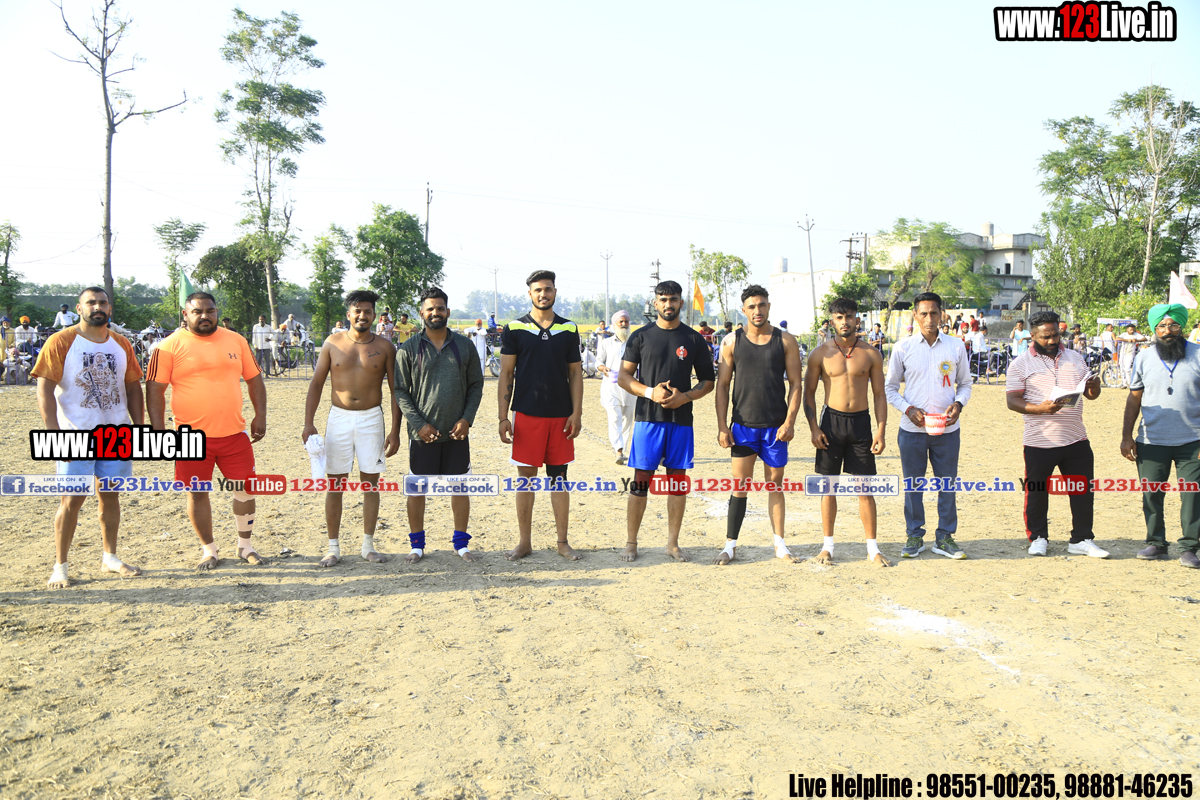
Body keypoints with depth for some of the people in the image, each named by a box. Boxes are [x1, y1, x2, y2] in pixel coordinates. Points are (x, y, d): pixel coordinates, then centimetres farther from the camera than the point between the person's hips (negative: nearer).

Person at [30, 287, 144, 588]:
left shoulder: (121, 344, 9)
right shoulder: (60, 342, -5)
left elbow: (133, 388, 13)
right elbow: (45, 389, -9)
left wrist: (139, 428, 6)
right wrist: (54, 433, -16)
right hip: (76, 435, -4)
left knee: (110, 495, 11)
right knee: (72, 499, -3)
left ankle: (110, 557, 23)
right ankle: (60, 566, 8)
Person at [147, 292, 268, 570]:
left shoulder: (235, 340, 8)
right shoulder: (170, 346, -3)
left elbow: (254, 379, 14)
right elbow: (154, 390, -4)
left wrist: (260, 416, 5)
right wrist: (159, 430, -10)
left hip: (234, 433, 3)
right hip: (191, 436, -2)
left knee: (245, 487, 5)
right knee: (197, 492, 6)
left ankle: (245, 545, 23)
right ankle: (209, 550, 22)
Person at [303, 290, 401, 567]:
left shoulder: (384, 347, 0)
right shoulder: (333, 343, 1)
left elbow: (395, 390, 3)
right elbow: (316, 383, 4)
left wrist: (395, 430, -3)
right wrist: (308, 423, -3)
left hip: (371, 419, 0)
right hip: (339, 418, 0)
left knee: (371, 483, 5)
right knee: (335, 484, 3)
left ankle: (368, 546, 16)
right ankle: (333, 547, 13)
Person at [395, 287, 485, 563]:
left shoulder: (465, 346, 4)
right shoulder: (409, 349, -2)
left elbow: (476, 385, 8)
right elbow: (400, 391, -1)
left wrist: (467, 419, -5)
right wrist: (419, 424, -11)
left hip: (457, 433, 2)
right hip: (422, 433, -1)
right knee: (417, 488, 6)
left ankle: (461, 542, 23)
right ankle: (417, 544, 21)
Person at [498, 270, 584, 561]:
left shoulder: (569, 329, 7)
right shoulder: (514, 329, 1)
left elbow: (575, 373, 8)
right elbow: (505, 374, 1)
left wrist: (577, 413, -1)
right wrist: (503, 418, -5)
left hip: (561, 415, 2)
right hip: (526, 414, -1)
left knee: (559, 477, 7)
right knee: (526, 477, 4)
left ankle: (562, 542, 16)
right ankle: (524, 542, 15)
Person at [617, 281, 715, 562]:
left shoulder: (694, 339, 7)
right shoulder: (641, 336, 5)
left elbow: (708, 381, 10)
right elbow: (623, 376, 4)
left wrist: (685, 396, -9)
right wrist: (650, 392, -13)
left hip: (681, 419, 2)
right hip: (648, 418, -1)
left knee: (678, 481, 6)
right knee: (641, 481, -1)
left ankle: (673, 543, 17)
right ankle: (631, 542, 8)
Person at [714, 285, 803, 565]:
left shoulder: (785, 341, 2)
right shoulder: (732, 342, 3)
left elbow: (795, 383, 2)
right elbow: (722, 386, 4)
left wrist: (789, 421, -7)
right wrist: (721, 426, -3)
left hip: (776, 426, 0)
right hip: (742, 425, 0)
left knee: (775, 484, 8)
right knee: (740, 484, 0)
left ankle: (779, 544, 18)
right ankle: (730, 545, 9)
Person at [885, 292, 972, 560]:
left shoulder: (956, 347, 4)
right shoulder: (903, 348, 0)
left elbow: (965, 384, 13)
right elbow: (890, 388, 5)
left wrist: (959, 404, -7)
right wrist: (908, 409, -10)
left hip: (947, 428, 1)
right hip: (912, 428, -1)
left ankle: (945, 537, 19)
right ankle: (914, 536, 19)